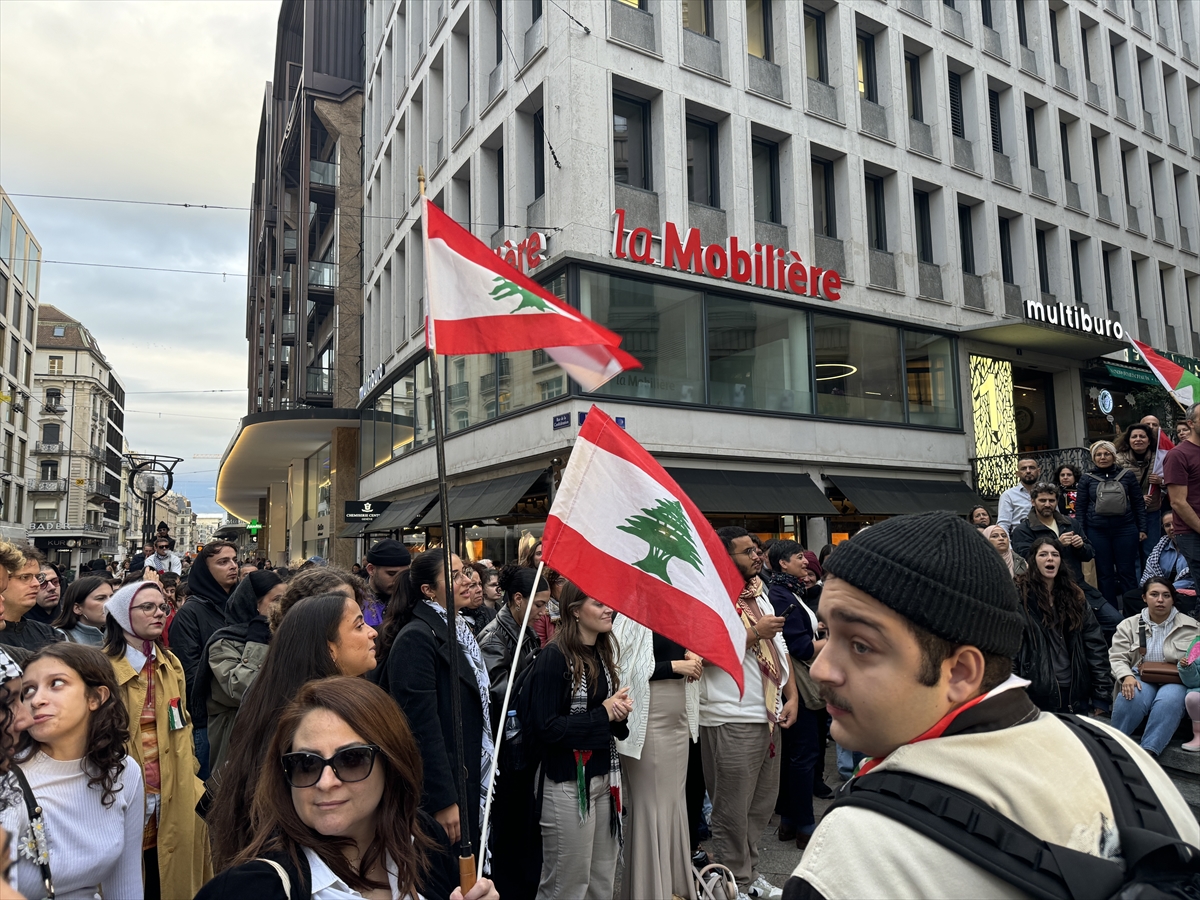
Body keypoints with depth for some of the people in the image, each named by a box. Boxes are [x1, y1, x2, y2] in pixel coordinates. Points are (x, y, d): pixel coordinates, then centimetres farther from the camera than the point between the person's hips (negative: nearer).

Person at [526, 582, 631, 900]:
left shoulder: (603, 653, 8)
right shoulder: (554, 657, -15)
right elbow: (544, 727, -19)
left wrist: (619, 712, -3)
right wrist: (603, 714, -15)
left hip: (605, 777, 7)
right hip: (568, 783, -7)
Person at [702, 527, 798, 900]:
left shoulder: (760, 594, 13)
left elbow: (780, 648, 17)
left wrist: (792, 696, 7)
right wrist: (755, 633, -19)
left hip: (767, 715, 8)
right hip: (732, 719, -8)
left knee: (763, 803, 18)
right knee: (733, 809, 4)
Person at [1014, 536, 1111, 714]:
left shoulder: (1074, 596, 9)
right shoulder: (1020, 595, -6)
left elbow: (1094, 644, 6)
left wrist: (1101, 694, 1)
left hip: (1077, 692, 5)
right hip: (1038, 693, -4)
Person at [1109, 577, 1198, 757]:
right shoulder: (1129, 625, 8)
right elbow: (1117, 658, 1)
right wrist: (1127, 677, -20)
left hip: (1174, 681, 0)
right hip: (1141, 679, 0)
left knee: (1169, 700, -36)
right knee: (1131, 698, -34)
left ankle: (1148, 752, -40)